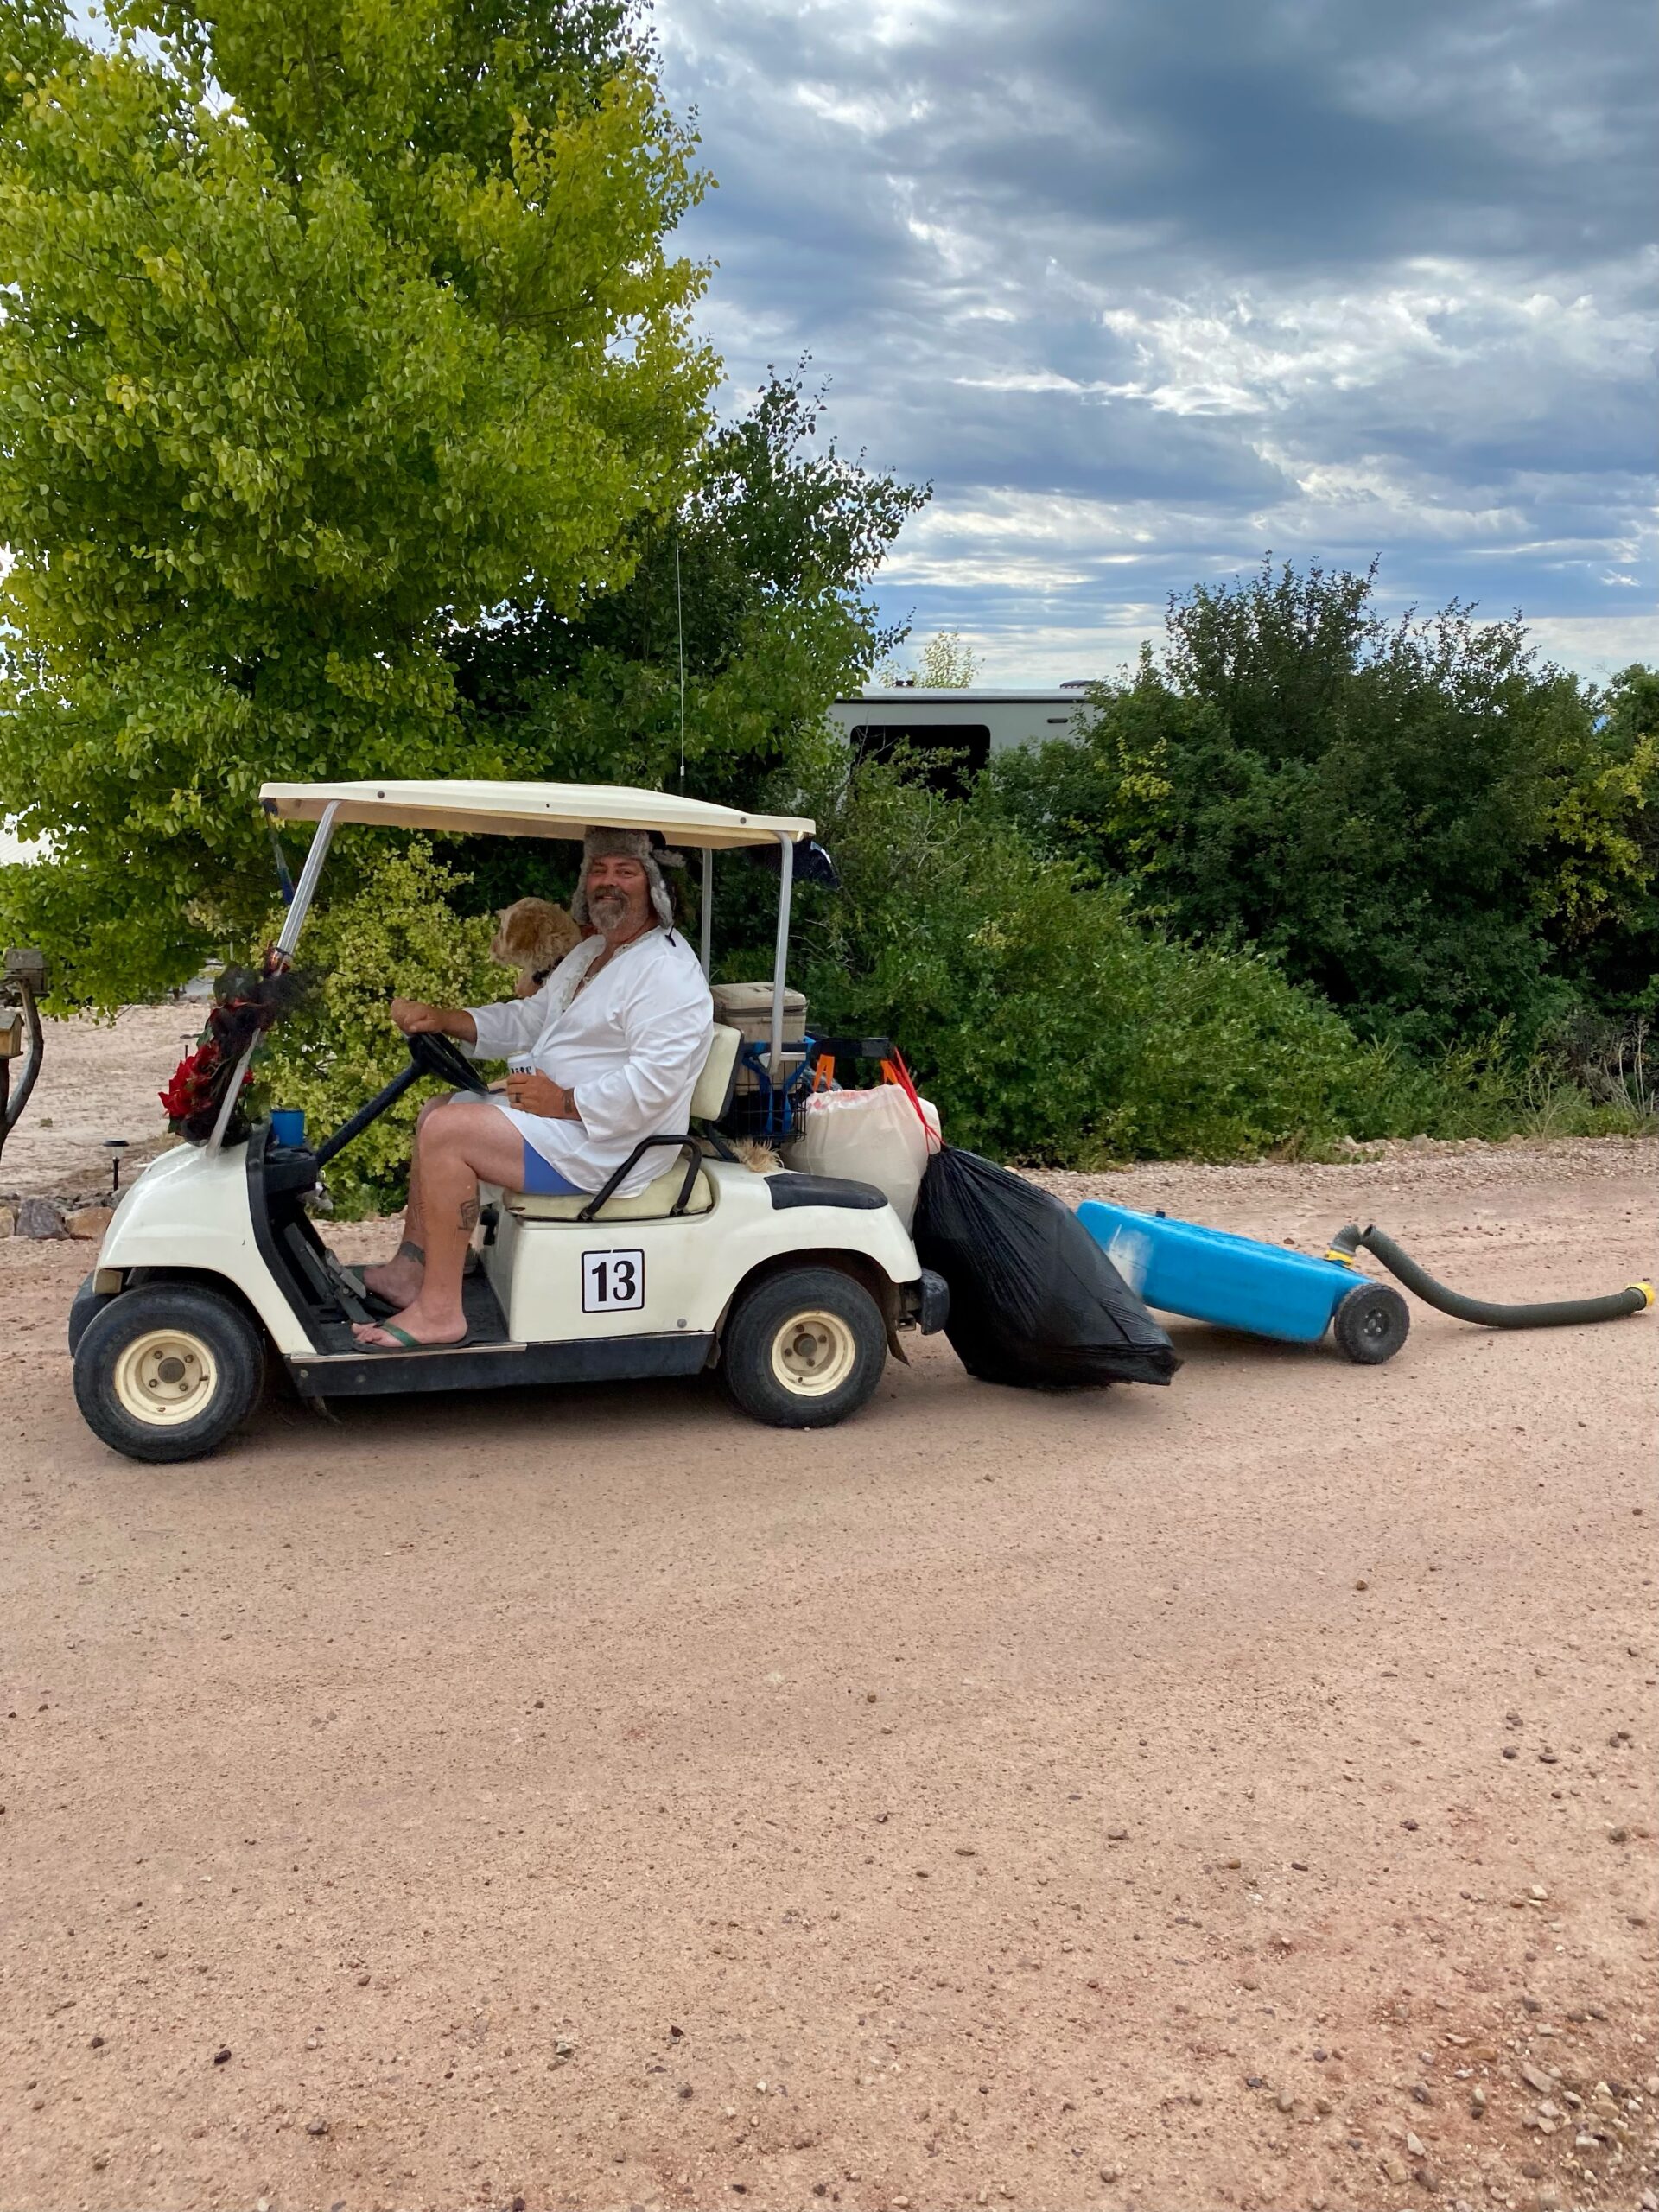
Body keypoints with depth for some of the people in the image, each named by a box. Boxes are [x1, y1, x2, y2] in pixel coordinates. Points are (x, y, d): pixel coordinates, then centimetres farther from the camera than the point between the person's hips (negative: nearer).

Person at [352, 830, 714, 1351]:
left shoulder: (667, 971, -17)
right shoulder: (591, 952, 17)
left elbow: (652, 1085, -27)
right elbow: (529, 1019, 19)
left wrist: (564, 1102, -23)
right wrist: (442, 1019, 4)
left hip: (605, 1142, -11)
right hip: (557, 1112, 11)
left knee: (446, 1131, -22)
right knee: (437, 1114, 17)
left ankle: (439, 1309, -18)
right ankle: (408, 1271, 13)